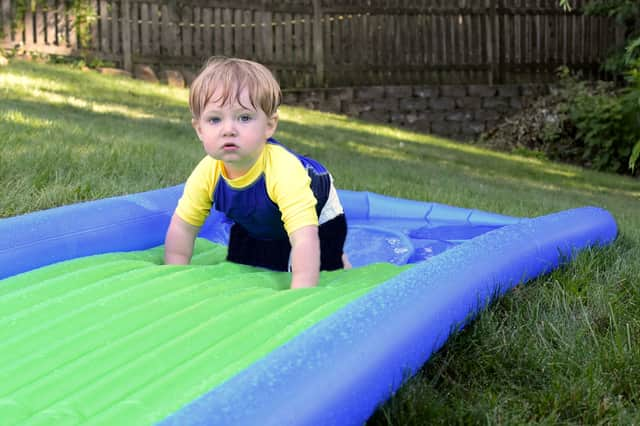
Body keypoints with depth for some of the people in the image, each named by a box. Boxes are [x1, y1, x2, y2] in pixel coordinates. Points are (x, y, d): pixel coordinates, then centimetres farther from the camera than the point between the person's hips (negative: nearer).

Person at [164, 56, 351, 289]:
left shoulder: (283, 170, -48)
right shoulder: (207, 173, -31)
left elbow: (305, 239, -55)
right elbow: (181, 228, -17)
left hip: (317, 218, -5)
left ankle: (338, 260, 17)